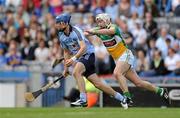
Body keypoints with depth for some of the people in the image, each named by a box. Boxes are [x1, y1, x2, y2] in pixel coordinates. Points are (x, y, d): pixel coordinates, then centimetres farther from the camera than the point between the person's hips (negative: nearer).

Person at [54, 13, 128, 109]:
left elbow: (83, 48, -28)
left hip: (88, 54, -7)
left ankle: (83, 99, -32)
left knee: (76, 72, -31)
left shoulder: (75, 31, -19)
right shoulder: (61, 36, 3)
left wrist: (74, 58, -39)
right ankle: (121, 98, 12)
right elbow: (66, 52, 17)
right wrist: (66, 68, 15)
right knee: (97, 83, 2)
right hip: (79, 58, 7)